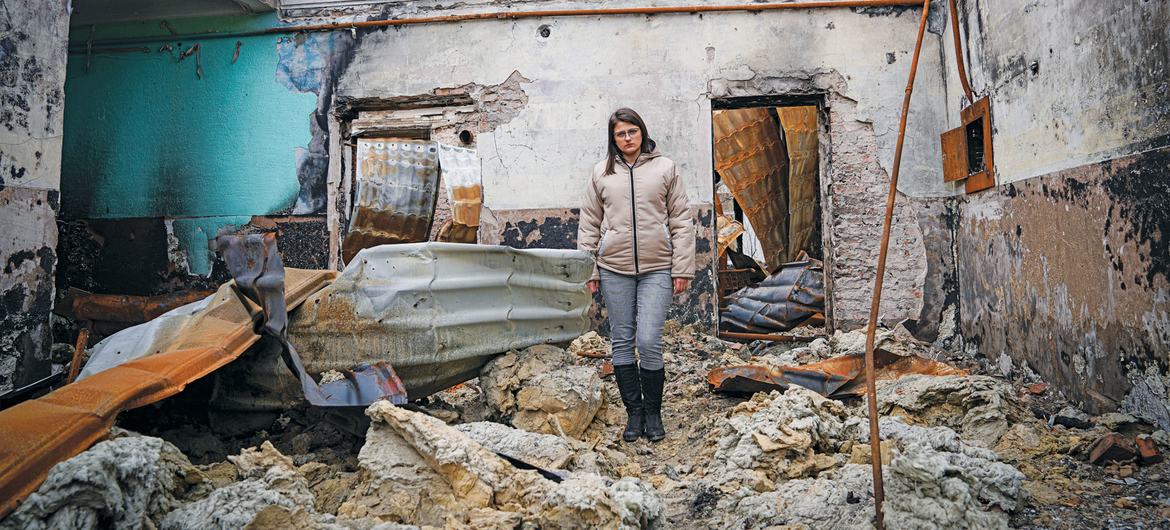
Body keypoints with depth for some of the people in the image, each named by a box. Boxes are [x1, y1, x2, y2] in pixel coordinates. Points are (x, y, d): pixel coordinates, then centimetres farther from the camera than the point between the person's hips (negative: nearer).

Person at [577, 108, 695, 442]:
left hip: (656, 268, -2)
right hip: (614, 269, 2)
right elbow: (589, 224, 10)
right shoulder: (601, 172, 9)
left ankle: (653, 412, 14)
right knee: (622, 342, 7)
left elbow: (681, 221, 3)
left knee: (649, 342, -6)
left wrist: (682, 268, -3)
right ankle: (634, 412, 21)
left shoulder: (664, 168, 5)